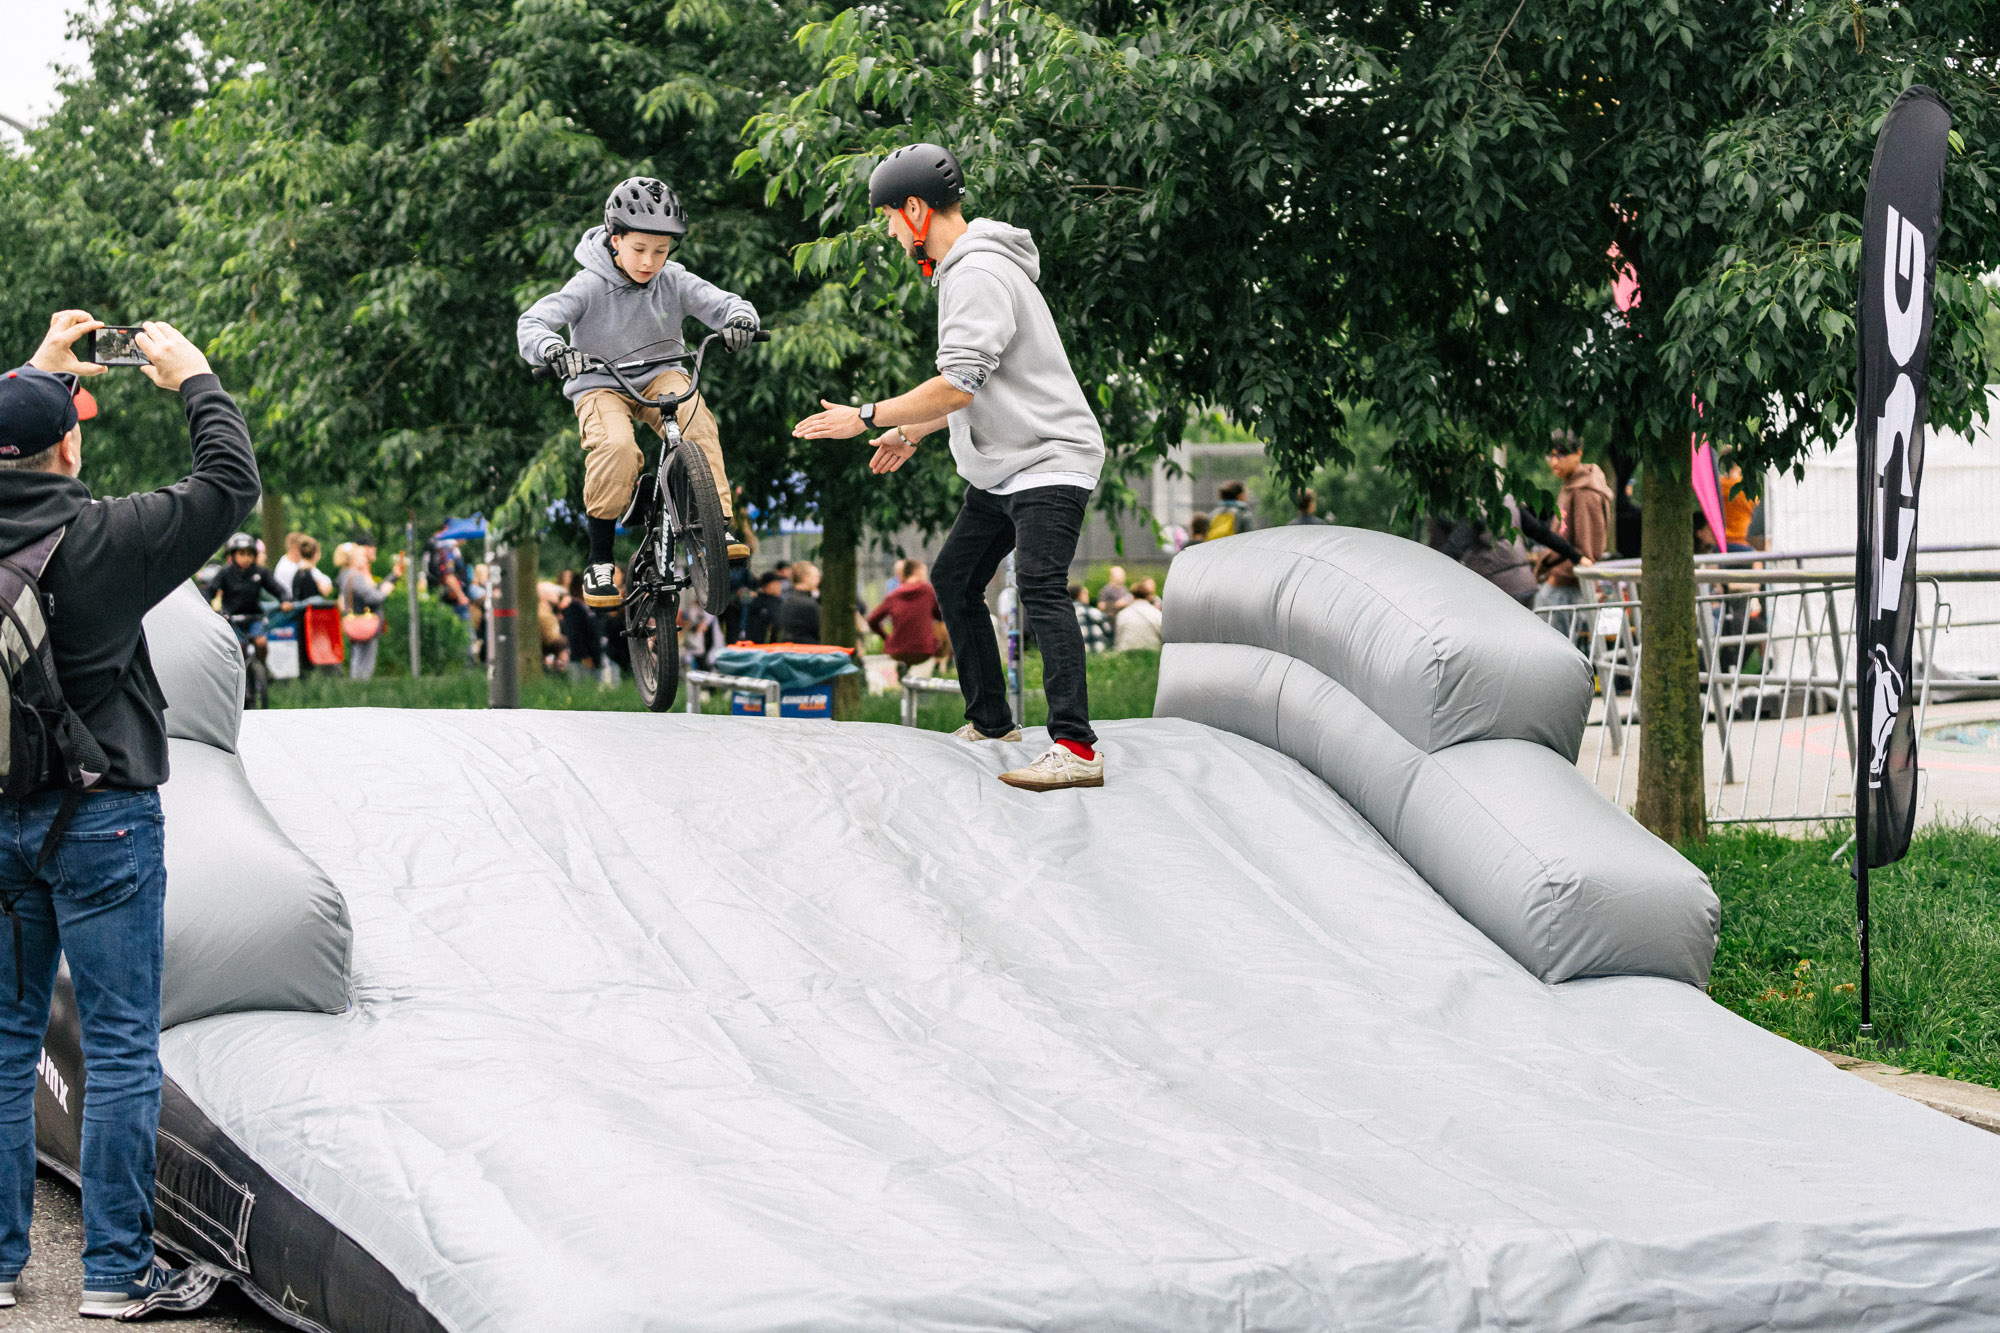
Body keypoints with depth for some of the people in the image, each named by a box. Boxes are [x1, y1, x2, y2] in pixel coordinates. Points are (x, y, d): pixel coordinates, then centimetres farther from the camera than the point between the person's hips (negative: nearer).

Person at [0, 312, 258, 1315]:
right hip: (100, 819, -5)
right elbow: (231, 486, -6)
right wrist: (192, 379, 6)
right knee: (120, 1049, 1)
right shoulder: (99, 538, -15)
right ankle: (116, 1272, 4)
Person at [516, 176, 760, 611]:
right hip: (600, 384, -2)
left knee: (694, 412, -32)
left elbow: (723, 301, -9)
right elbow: (532, 322, -20)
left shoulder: (674, 281, -4)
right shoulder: (591, 285, -12)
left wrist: (740, 319, -35)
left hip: (659, 376, 3)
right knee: (616, 446, -33)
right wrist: (553, 350, -43)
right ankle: (599, 560, -19)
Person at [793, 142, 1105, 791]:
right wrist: (913, 431, 25)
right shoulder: (960, 271, 16)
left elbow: (958, 385, -26)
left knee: (1039, 586, -25)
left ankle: (1076, 748, -33)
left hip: (1050, 458, -11)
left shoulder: (979, 274, -19)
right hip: (1001, 468, 11)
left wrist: (865, 418, -19)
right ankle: (990, 724, 24)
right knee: (953, 580, 15)